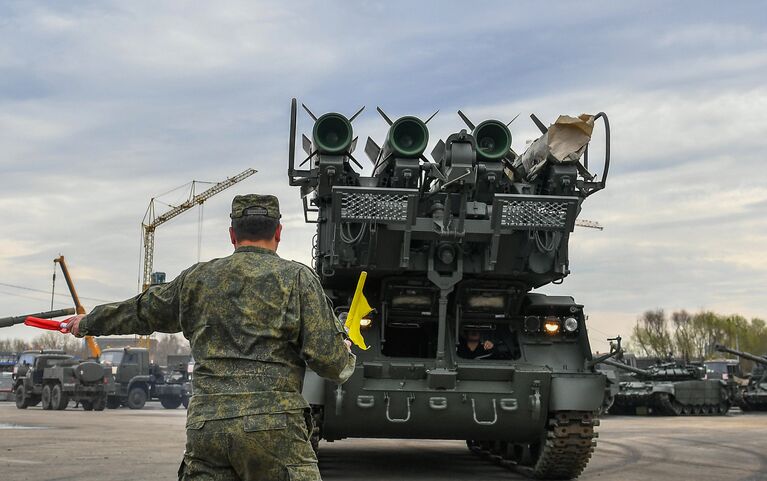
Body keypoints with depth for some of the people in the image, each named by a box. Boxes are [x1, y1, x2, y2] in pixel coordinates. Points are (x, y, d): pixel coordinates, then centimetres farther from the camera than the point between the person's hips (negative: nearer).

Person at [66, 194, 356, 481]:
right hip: (274, 424, -4)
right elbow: (327, 358, -5)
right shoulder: (297, 277, 2)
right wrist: (345, 354, 20)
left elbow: (140, 311, 30)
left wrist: (88, 323, 49)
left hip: (205, 423, 4)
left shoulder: (197, 279, 15)